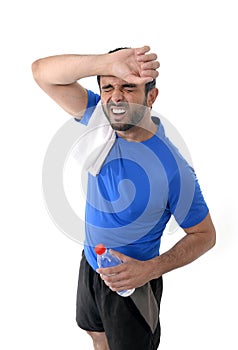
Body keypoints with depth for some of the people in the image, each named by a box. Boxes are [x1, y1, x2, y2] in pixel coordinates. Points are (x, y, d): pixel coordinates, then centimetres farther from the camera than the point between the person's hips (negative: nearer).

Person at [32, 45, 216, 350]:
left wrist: (150, 269, -31)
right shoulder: (101, 117, -16)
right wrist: (107, 63, -43)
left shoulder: (173, 169, -30)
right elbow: (42, 71, -25)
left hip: (133, 279, -5)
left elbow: (204, 235, -17)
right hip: (90, 264, 6)